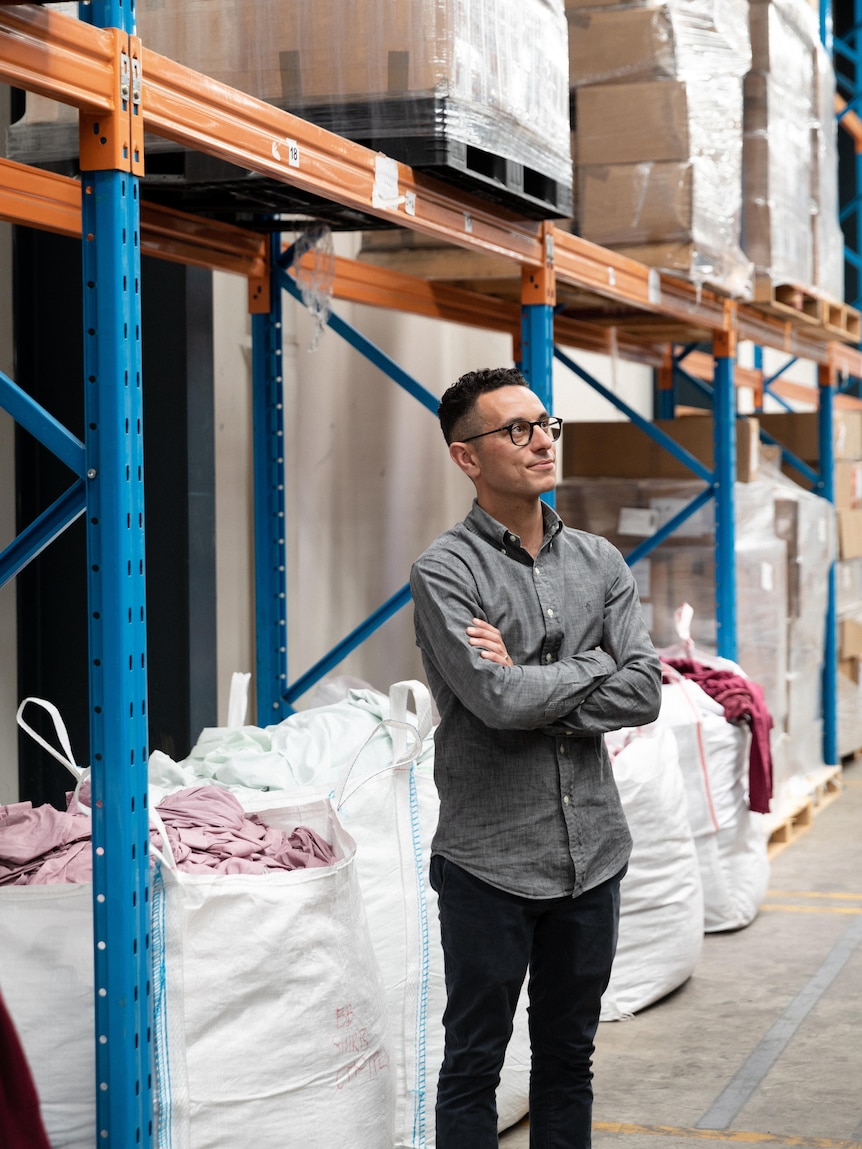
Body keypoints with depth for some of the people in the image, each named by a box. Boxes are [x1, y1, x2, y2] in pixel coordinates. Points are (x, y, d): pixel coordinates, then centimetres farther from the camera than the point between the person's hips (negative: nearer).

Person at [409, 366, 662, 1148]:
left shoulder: (600, 562, 7)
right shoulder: (445, 571, -9)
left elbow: (643, 693, -4)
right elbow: (497, 701, -22)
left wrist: (529, 687, -13)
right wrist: (593, 664, -7)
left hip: (592, 850, 5)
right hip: (490, 858, -5)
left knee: (568, 1055, 15)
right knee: (474, 1061, 7)